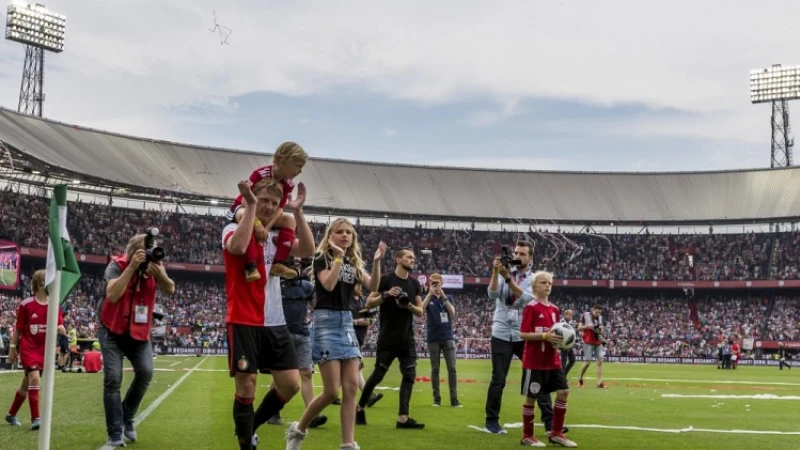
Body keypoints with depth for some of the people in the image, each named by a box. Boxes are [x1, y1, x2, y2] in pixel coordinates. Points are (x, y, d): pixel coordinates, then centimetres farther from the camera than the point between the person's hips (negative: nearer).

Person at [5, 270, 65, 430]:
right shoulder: (26, 305, -9)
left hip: (44, 349, 4)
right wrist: (12, 348, 3)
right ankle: (35, 418, -17)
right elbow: (18, 328, -1)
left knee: (26, 384, 14)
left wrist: (61, 329, -29)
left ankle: (11, 414, 34)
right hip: (28, 348, -4)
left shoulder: (55, 306, -1)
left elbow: (61, 328, -5)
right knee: (34, 378, -21)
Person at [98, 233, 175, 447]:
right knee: (113, 379, -10)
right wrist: (132, 267, -36)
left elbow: (170, 290, -24)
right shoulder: (117, 265, -17)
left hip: (139, 331, 3)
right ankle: (115, 432, 0)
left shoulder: (155, 267, -6)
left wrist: (157, 271, -43)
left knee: (145, 372, -13)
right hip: (112, 329, -3)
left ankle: (127, 418, 11)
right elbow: (112, 295, -34)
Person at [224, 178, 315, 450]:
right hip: (244, 323, -6)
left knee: (291, 385, 4)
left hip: (275, 323, 6)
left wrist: (297, 212, -9)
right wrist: (250, 205, -24)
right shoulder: (234, 229, -2)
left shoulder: (276, 237, 13)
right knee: (246, 387, -3)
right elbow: (238, 247, -27)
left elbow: (307, 250, -3)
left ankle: (249, 428, 25)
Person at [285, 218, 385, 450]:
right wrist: (339, 257, -19)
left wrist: (376, 262, -16)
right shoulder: (321, 258, -3)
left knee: (351, 387, -3)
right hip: (327, 321, -6)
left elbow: (373, 286, -3)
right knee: (332, 390, -9)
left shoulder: (354, 263, 13)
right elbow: (328, 285, -21)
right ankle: (298, 429, 13)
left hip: (347, 322, 6)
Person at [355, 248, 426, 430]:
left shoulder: (414, 284, 11)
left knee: (410, 375, -3)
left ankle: (403, 418, -3)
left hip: (407, 338, 5)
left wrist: (409, 306, -9)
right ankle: (360, 407, 19)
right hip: (387, 338, -5)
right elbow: (368, 304, -6)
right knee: (378, 374, 0)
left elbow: (421, 312, 11)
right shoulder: (386, 280, -4)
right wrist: (386, 295, -20)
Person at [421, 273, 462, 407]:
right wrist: (430, 294, -20)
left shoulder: (448, 298, 9)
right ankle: (436, 398, 8)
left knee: (452, 368, -4)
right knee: (435, 369, 3)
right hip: (433, 338, -1)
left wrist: (443, 296, -15)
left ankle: (454, 399, -3)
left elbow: (452, 313, -8)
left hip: (448, 337, 1)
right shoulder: (428, 298, 5)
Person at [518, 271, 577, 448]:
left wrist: (560, 339, -3)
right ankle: (527, 436, 14)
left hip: (553, 361, 7)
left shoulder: (554, 309, 11)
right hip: (534, 361, -7)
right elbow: (523, 334, -16)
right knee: (531, 397, 1)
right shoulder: (531, 308, -10)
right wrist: (545, 336, -24)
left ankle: (556, 433, 15)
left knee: (563, 392, 3)